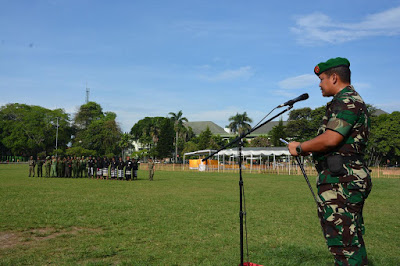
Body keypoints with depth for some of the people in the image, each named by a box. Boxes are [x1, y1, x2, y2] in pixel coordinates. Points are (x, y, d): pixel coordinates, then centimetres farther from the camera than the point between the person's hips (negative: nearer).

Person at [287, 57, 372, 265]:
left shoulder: (347, 101, -12)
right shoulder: (352, 101, 22)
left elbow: (330, 139, -24)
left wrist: (300, 148, -10)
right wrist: (308, 149, 18)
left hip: (341, 181, -11)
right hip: (346, 179, 11)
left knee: (343, 241, -7)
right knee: (351, 240, 17)